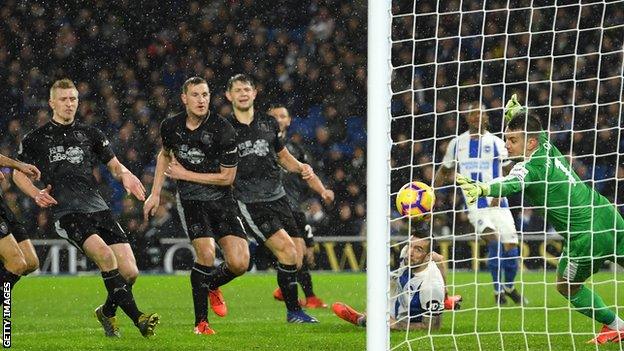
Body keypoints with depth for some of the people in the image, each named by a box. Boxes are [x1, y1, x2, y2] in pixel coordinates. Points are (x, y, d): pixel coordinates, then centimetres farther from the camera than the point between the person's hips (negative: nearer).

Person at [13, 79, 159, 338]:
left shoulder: (90, 135, 19)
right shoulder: (36, 138, 11)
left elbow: (114, 165, 25)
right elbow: (18, 172, 19)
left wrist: (125, 175, 1)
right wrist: (36, 194, 0)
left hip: (98, 207, 4)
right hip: (66, 212, -4)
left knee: (129, 271, -8)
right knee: (104, 254, -30)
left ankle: (107, 312, 22)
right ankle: (136, 317, -28)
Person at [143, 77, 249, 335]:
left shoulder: (223, 130, -13)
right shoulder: (171, 126, 0)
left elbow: (227, 177, -9)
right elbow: (164, 155, 23)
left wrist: (185, 174, -8)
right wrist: (155, 193, 17)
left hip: (221, 200, 0)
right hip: (190, 200, 0)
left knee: (239, 263, -11)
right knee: (206, 253, -22)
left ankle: (211, 285, 26)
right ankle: (201, 322, -7)